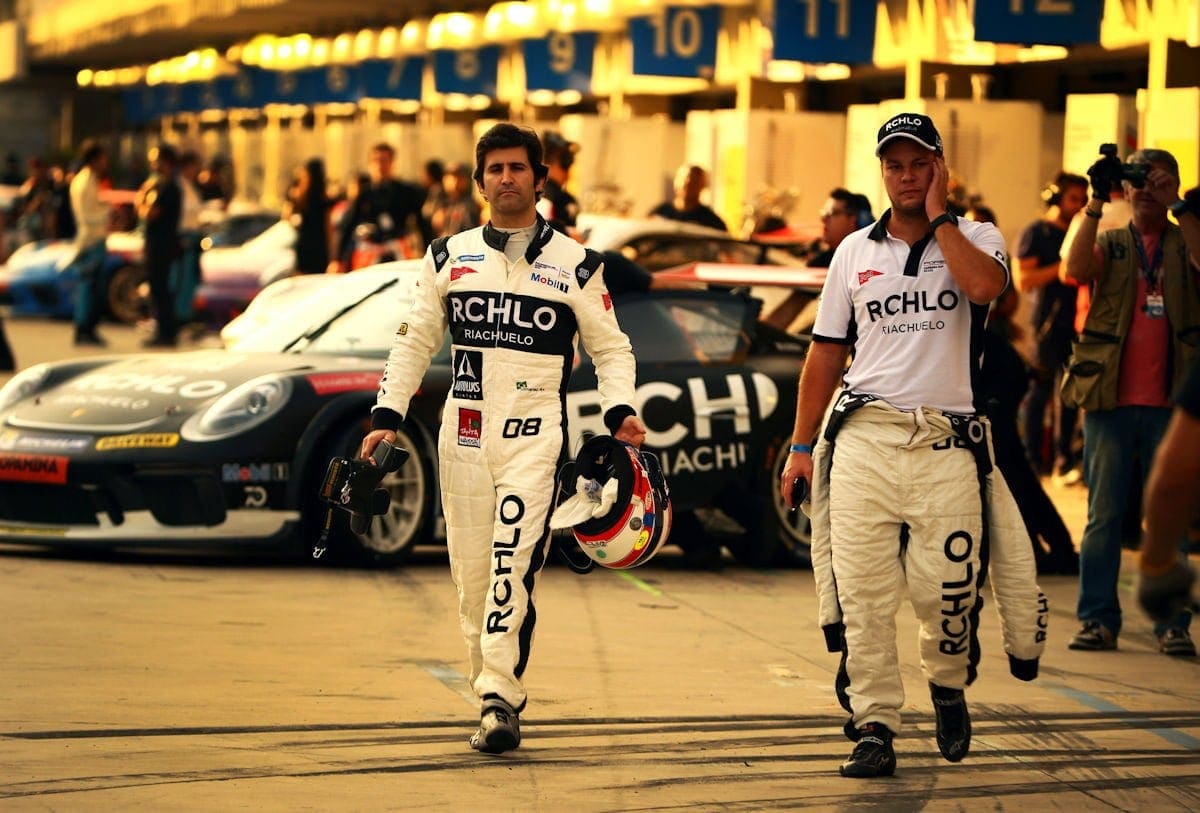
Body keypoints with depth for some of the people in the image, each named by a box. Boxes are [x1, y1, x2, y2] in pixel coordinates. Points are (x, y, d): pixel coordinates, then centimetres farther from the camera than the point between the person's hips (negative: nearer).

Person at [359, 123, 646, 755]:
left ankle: (500, 700, -20)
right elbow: (415, 340, 15)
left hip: (535, 435, -3)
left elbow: (611, 347, 12)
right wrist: (387, 416, 5)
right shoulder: (449, 257, 14)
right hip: (463, 433, 3)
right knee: (471, 573, 2)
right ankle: (493, 696, 12)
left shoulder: (574, 264, 9)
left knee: (513, 565, -17)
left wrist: (620, 411, -5)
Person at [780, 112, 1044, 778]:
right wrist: (801, 447, 12)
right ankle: (873, 727, 1)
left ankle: (948, 686, 22)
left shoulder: (975, 238, 6)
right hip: (864, 439, 2)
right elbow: (826, 353, 16)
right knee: (862, 592, -5)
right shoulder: (855, 251, 14)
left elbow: (983, 285, -19)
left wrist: (938, 215, -8)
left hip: (945, 442, -2)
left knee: (946, 588, -7)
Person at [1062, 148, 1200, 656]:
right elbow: (1079, 271, -9)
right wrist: (1096, 201, -14)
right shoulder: (1110, 243, 11)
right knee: (1104, 514, 3)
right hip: (1110, 397, 1)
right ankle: (1098, 619, 8)